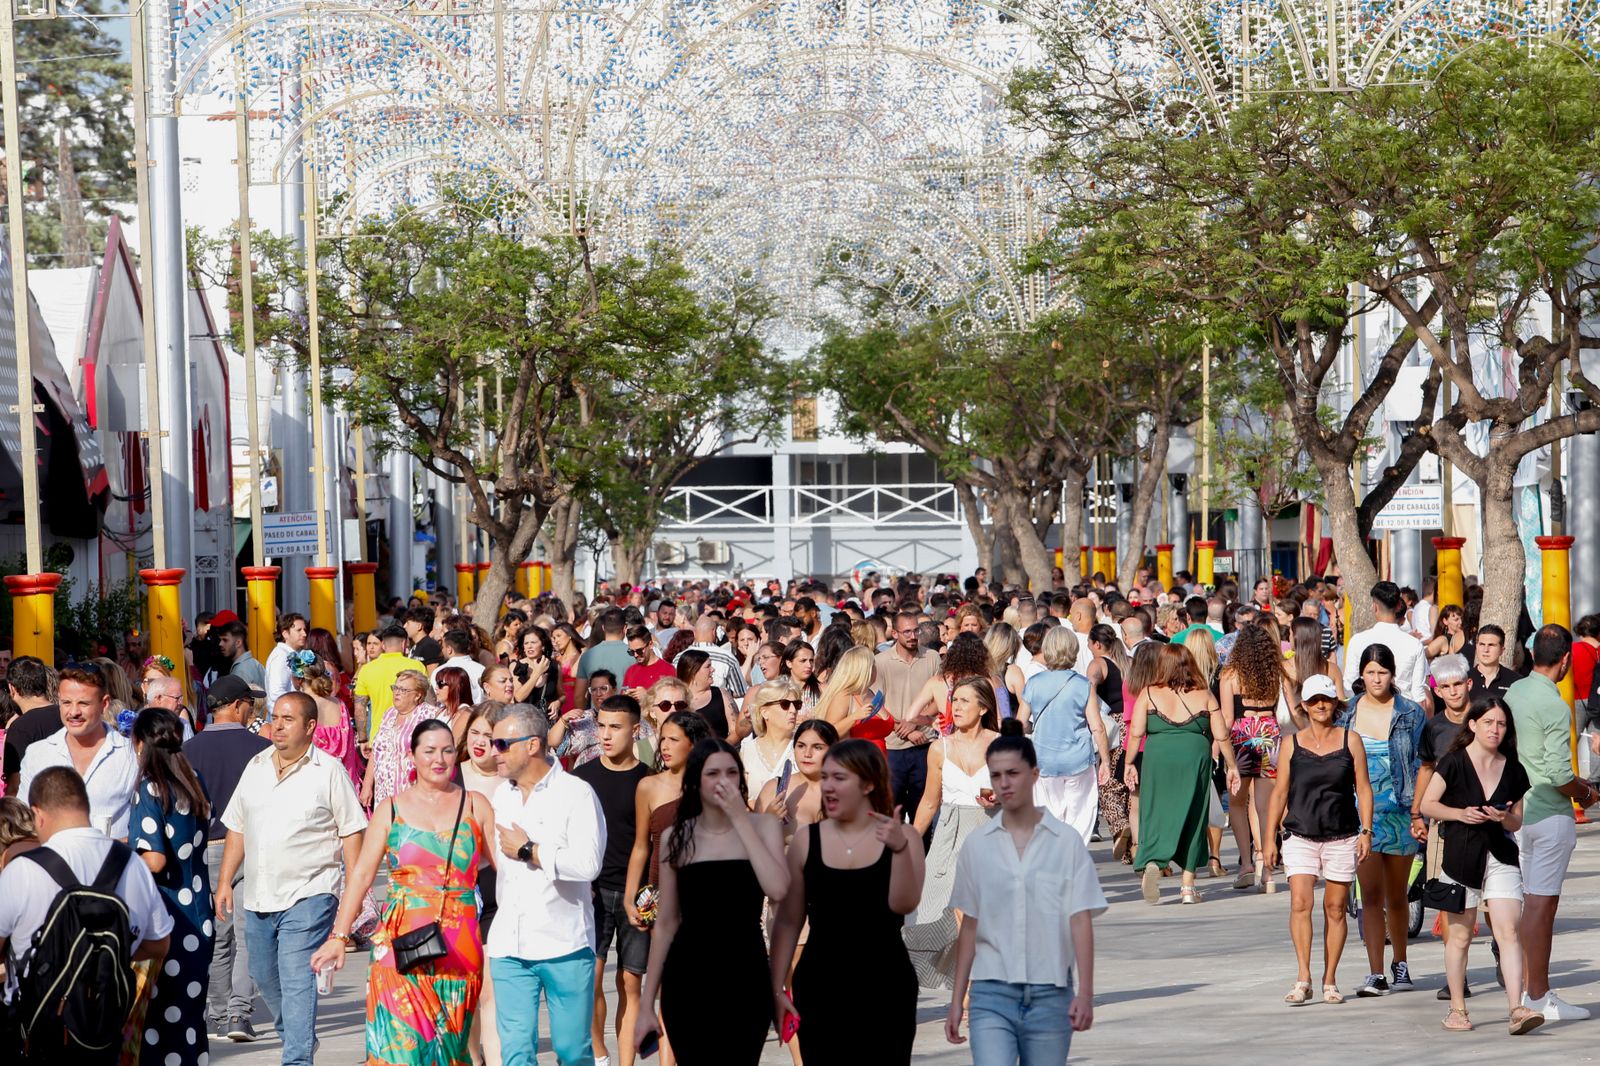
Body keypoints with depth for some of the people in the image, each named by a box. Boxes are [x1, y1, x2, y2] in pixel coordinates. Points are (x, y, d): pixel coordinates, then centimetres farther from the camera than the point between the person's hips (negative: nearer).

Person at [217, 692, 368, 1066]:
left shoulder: (329, 771, -4)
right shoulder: (256, 767, 11)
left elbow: (351, 832, -4)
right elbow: (237, 828, 16)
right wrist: (224, 881, 11)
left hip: (308, 895, -6)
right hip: (258, 895, 6)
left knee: (296, 979, -13)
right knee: (264, 976, 17)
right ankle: (297, 1034, 39)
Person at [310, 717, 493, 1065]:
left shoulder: (475, 805, 7)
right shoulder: (391, 810, 7)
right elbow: (362, 874, 4)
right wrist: (339, 936, -3)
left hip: (459, 945, 1)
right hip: (402, 941, 0)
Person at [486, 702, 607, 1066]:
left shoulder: (576, 793, -7)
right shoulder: (501, 795, 14)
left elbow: (587, 864, -19)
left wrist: (528, 851, -11)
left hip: (564, 944, -5)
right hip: (508, 946, 5)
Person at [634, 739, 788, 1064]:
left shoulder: (763, 825, -1)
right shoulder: (676, 837, 3)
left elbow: (777, 890, -19)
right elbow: (666, 924, 7)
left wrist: (740, 818, -15)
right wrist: (646, 1003, 6)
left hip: (746, 977, -1)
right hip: (687, 978, 1)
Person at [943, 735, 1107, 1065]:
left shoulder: (1067, 842, -1)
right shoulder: (976, 845, 5)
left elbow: (1080, 920, -4)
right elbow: (970, 926, 11)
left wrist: (1085, 992, -12)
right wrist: (957, 1000, 10)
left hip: (1050, 994, 0)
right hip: (991, 993, 1)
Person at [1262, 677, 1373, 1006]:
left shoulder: (1350, 740, 6)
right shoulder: (1291, 744, 6)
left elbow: (1363, 788, 7)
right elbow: (1279, 792, 7)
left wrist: (1366, 831, -2)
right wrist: (1269, 838, 4)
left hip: (1342, 838, 0)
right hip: (1300, 837, 0)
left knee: (1335, 909, 4)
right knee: (1300, 903, -15)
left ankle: (1330, 981, 13)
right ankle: (1303, 980, -15)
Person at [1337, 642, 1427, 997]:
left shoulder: (1411, 715, 1)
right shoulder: (1347, 714, 5)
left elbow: (1422, 767, -1)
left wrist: (1420, 814, -9)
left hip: (1400, 812, 0)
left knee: (1396, 896, 11)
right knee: (1371, 894, -8)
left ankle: (1400, 965, 28)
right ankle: (1376, 974, -10)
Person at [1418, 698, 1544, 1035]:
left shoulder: (1513, 769, 7)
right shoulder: (1454, 762, -3)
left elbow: (1517, 821, 13)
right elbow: (1427, 804, 0)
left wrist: (1504, 817, -9)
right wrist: (1460, 813, -15)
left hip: (1501, 855, 2)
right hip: (1460, 855, -2)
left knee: (1508, 931, -11)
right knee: (1460, 934, 6)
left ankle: (1516, 1009, -17)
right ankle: (1457, 1009, 19)